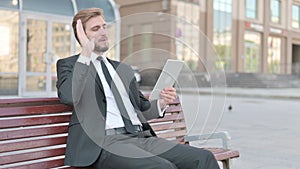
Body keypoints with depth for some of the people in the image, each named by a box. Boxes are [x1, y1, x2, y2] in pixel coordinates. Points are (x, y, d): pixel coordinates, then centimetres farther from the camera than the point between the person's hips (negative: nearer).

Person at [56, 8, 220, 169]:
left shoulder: (123, 69, 25)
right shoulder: (68, 64, 10)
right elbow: (69, 96, -12)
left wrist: (161, 103, 6)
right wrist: (86, 53, -17)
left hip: (141, 137, 6)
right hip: (103, 141, -6)